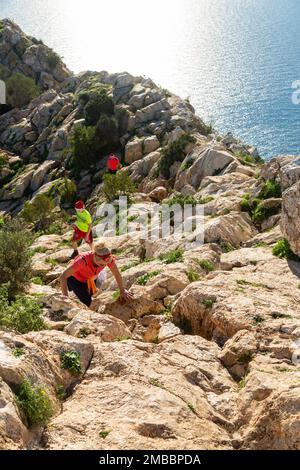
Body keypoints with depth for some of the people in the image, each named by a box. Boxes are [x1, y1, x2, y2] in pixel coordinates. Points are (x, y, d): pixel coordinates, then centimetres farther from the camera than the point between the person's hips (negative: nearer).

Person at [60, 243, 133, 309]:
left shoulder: (108, 258, -30)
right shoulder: (83, 260, -42)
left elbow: (117, 274, -12)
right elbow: (63, 277, -39)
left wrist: (122, 291, -5)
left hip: (91, 279, 5)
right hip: (76, 279, -4)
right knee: (88, 304, -18)